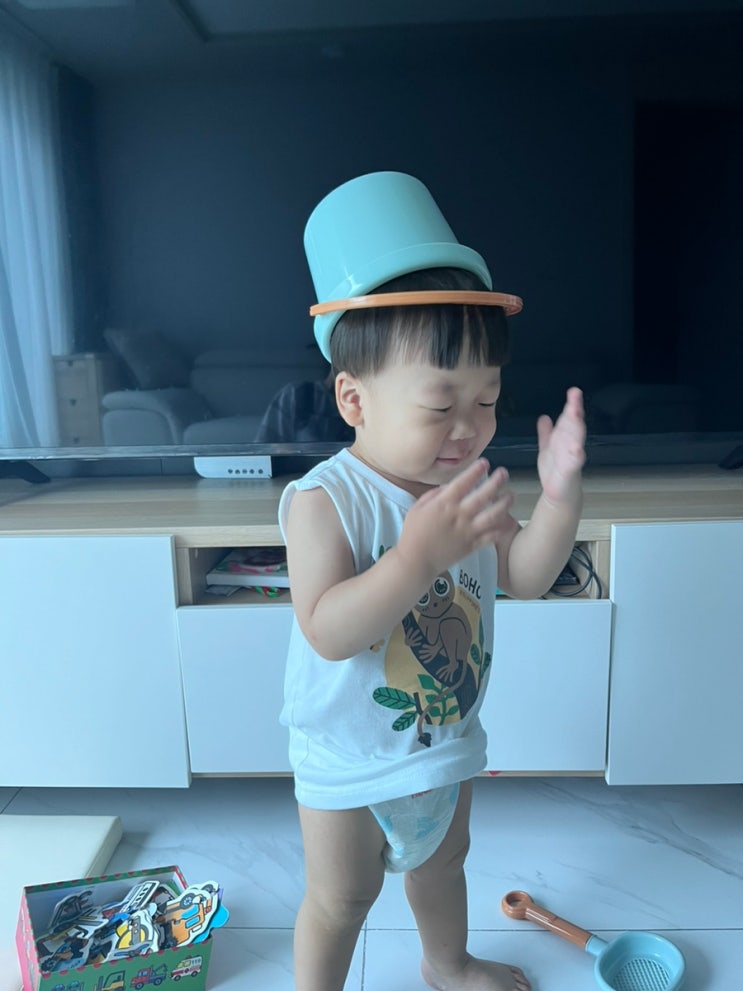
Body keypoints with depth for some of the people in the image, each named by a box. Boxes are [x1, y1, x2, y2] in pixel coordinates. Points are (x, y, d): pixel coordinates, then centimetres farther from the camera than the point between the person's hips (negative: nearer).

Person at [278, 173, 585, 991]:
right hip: (349, 758, -6)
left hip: (448, 738, 6)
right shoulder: (324, 500, -28)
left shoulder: (469, 485, -9)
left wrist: (560, 496, -24)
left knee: (441, 863, 31)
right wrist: (419, 552, -47)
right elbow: (328, 632, -35)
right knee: (340, 900, 16)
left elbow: (525, 578, -8)